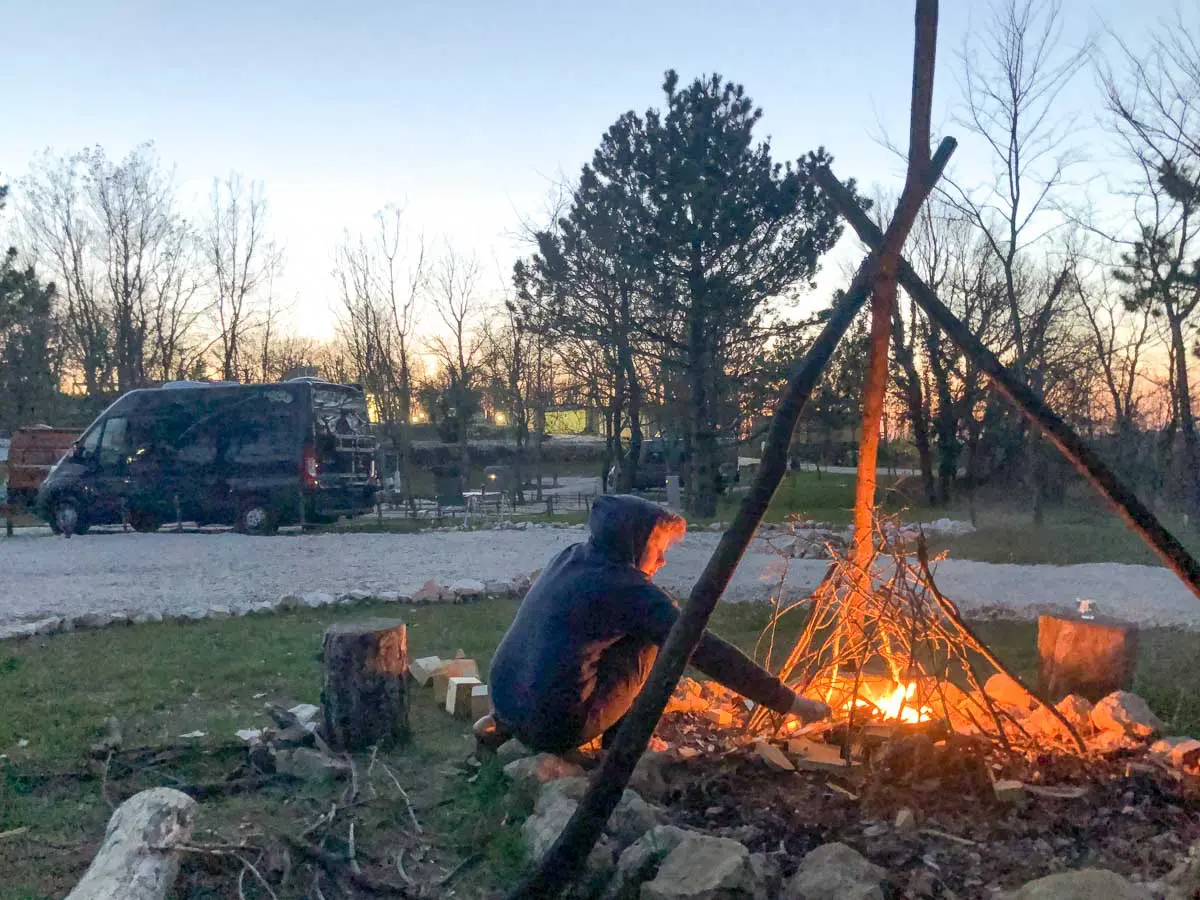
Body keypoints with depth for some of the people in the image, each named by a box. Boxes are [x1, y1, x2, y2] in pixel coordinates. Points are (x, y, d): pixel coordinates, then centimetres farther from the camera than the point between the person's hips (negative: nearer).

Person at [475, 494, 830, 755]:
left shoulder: (568, 560, 9)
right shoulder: (626, 587, -14)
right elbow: (707, 652, -15)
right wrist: (789, 701, -11)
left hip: (505, 701, 7)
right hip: (555, 729, -7)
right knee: (647, 644, 2)